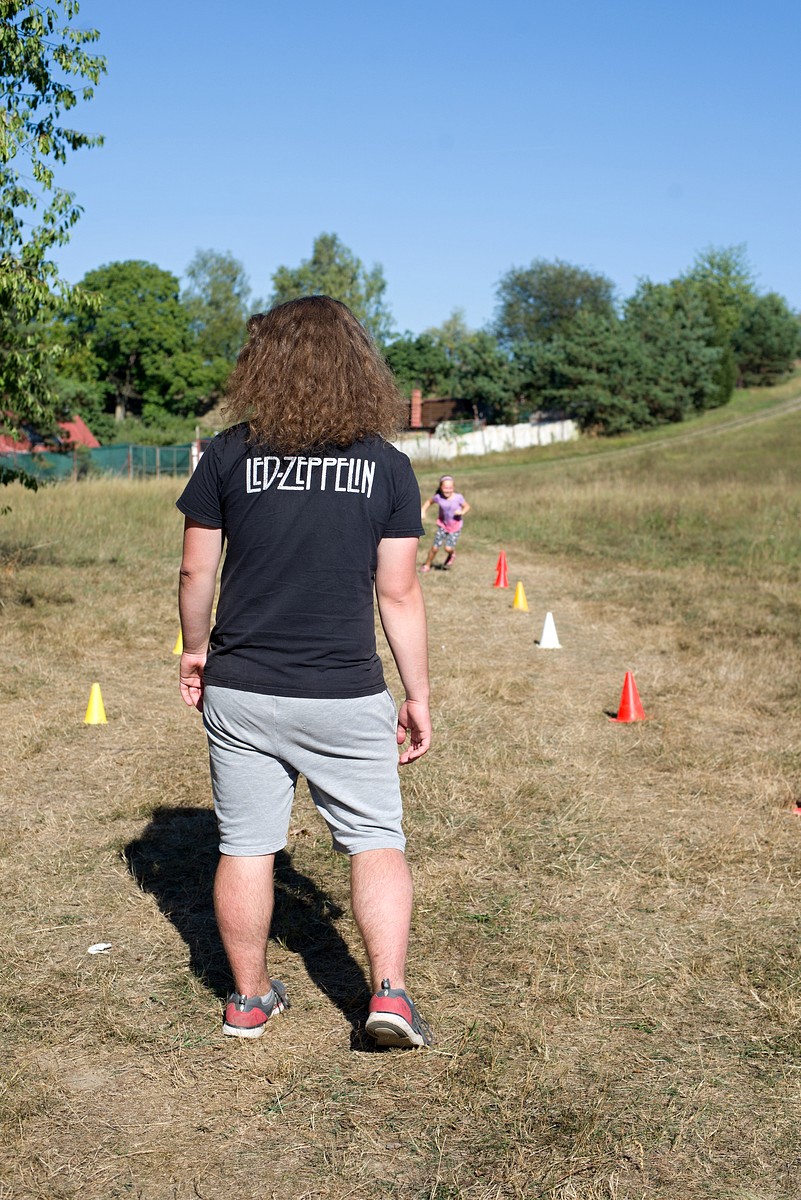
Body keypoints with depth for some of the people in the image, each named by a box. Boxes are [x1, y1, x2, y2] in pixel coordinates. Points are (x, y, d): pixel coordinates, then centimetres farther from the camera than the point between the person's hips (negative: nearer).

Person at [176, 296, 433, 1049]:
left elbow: (196, 573, 1)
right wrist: (418, 695, 5)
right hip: (345, 696, -1)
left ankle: (249, 998, 27)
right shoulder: (387, 467, -4)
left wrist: (196, 650, 18)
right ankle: (390, 992, 5)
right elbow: (399, 594, -4)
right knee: (376, 841, 13)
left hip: (240, 691, 1)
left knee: (245, 847, 13)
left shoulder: (229, 455, -3)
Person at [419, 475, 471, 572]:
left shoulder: (458, 497, -17)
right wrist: (423, 511, -6)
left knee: (448, 548, -14)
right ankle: (427, 565, 23)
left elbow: (467, 506, -2)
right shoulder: (438, 497, -12)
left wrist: (462, 512, -22)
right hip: (443, 525, 2)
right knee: (435, 548, -2)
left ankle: (451, 555, 25)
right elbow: (429, 502, 7)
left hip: (455, 526, -2)